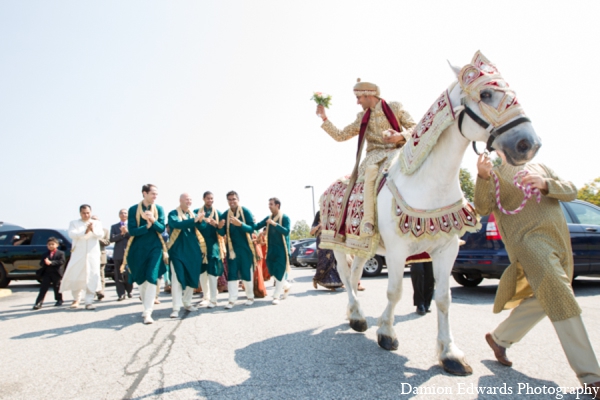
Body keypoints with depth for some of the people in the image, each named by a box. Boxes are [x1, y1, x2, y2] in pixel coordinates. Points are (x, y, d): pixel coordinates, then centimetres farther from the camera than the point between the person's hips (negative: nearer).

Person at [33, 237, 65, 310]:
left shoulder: (61, 253, -2)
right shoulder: (46, 254, 13)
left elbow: (61, 262, -16)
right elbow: (41, 263, 6)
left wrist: (51, 262, -25)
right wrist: (45, 262, -18)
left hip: (56, 274, -4)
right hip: (46, 273, 4)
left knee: (57, 287, 8)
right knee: (43, 288, -1)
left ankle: (59, 300, 23)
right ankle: (38, 303, -3)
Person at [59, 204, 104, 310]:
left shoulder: (97, 223, 12)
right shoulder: (74, 223, 11)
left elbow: (100, 234, -4)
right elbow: (72, 234, -7)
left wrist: (93, 230, -25)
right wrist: (85, 231, -22)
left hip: (93, 255, 0)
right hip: (78, 254, 0)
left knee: (92, 278, -9)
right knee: (75, 277, 2)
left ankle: (89, 302, -5)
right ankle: (76, 300, 22)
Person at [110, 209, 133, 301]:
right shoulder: (114, 226, 12)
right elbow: (112, 239, -1)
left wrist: (127, 232, -14)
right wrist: (121, 234, -13)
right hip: (118, 254, 1)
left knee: (129, 274, 1)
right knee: (118, 275, 1)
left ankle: (129, 291, 20)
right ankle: (121, 294, 7)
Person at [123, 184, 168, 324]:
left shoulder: (159, 209, 2)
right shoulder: (133, 209, -2)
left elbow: (162, 228, -4)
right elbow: (132, 230, -8)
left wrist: (153, 220, -23)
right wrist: (147, 226, -22)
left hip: (155, 248, 0)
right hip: (138, 249, 0)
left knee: (151, 278, -10)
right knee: (141, 280, 11)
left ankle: (148, 312, -7)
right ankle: (146, 306, 29)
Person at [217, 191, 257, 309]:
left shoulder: (246, 212, -8)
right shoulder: (224, 215, 1)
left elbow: (252, 229, -15)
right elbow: (222, 234, 2)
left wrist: (240, 224, -32)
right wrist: (220, 227, -22)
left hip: (245, 248, -2)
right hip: (232, 248, 3)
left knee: (246, 273, 4)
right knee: (232, 273, 0)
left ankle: (250, 297, 20)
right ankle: (232, 299, 5)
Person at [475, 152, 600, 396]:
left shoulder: (539, 168, 22)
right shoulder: (494, 173, 6)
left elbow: (571, 192, 9)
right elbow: (483, 208, -10)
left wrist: (545, 184, -13)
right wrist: (483, 177, -27)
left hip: (560, 240, 7)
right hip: (528, 239, -7)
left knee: (543, 300, 12)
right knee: (561, 300, -15)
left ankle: (499, 338, 29)